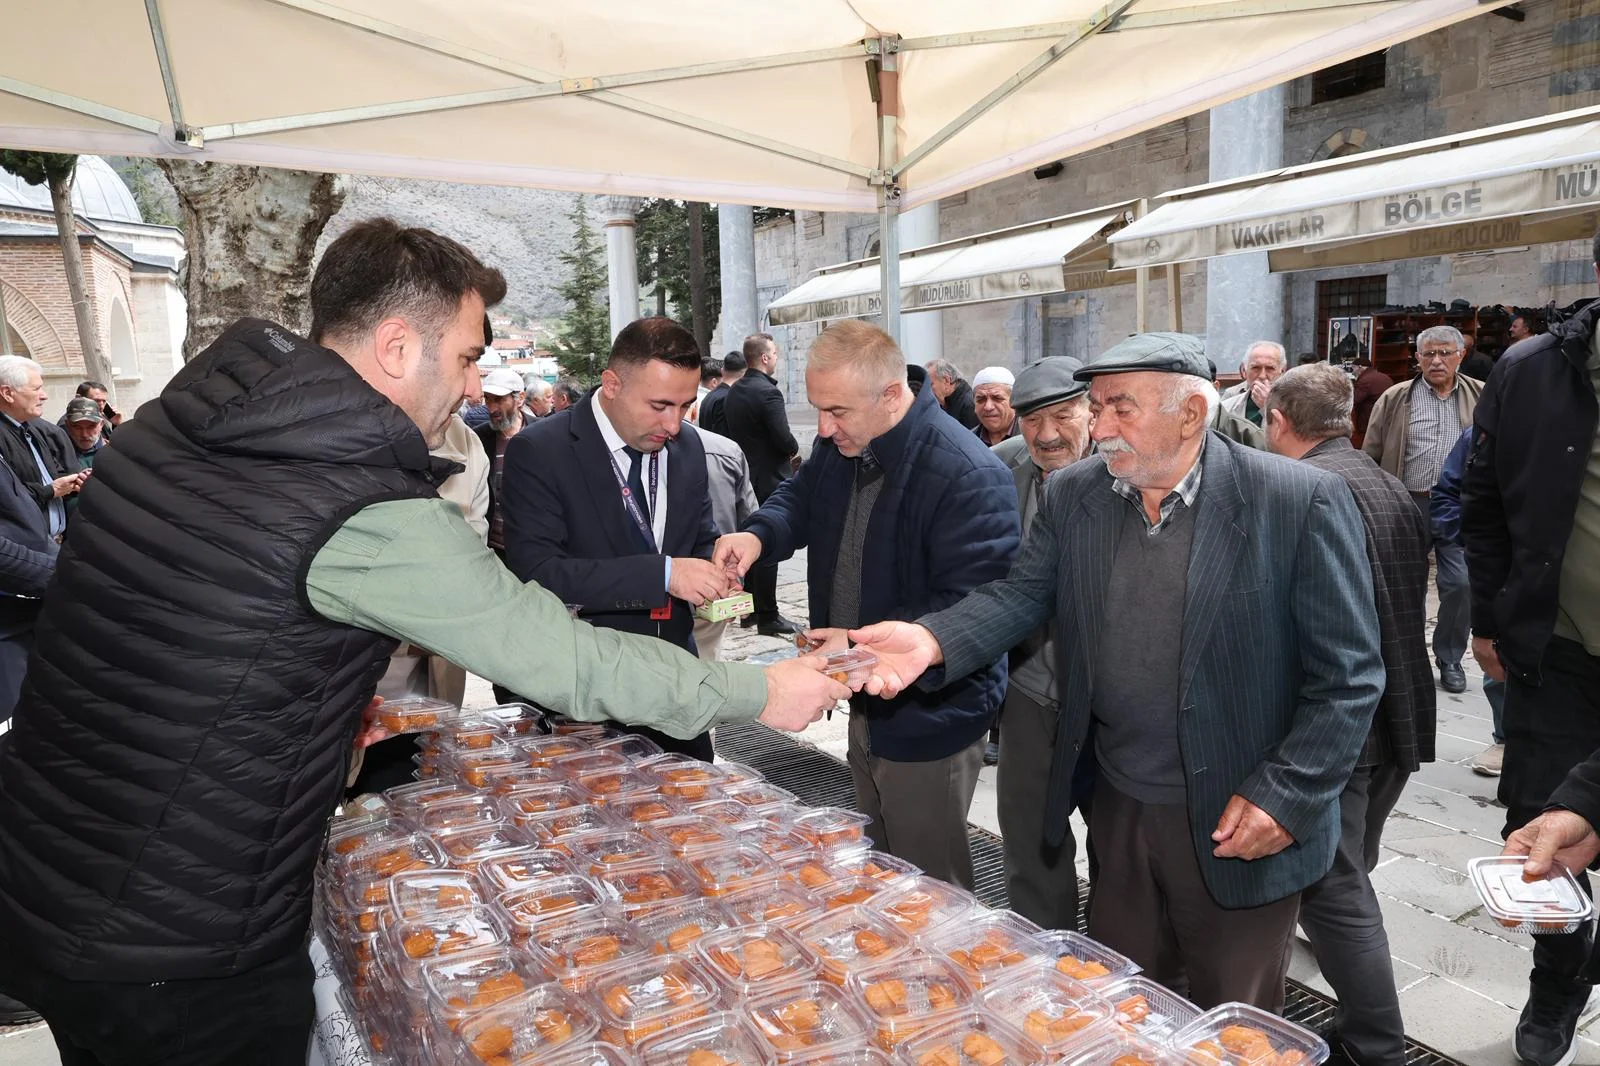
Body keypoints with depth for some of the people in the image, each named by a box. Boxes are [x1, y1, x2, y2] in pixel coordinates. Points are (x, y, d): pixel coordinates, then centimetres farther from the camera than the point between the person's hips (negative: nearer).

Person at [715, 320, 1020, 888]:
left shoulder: (969, 477, -28)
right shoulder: (839, 447, -1)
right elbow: (801, 497, 15)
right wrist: (758, 534, -8)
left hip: (928, 720, -8)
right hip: (865, 703, 8)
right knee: (879, 867, 28)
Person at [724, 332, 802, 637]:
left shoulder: (733, 392, 7)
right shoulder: (768, 392, -18)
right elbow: (785, 440, -23)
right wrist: (794, 450, -2)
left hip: (744, 476, 8)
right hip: (769, 479, -8)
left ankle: (750, 609, 25)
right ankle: (767, 617, 5)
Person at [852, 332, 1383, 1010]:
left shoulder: (1301, 502, -15)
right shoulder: (1073, 494, 0)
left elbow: (1349, 675, -12)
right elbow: (1021, 593, -7)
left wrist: (1285, 796, -17)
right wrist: (932, 639, -26)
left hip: (1237, 828, -3)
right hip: (1116, 808, 4)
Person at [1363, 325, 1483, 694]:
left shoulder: (1484, 398, 4)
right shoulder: (1395, 399, 2)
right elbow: (1371, 456, 4)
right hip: (1407, 505, 0)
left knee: (1460, 584, -3)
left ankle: (1450, 658, 17)